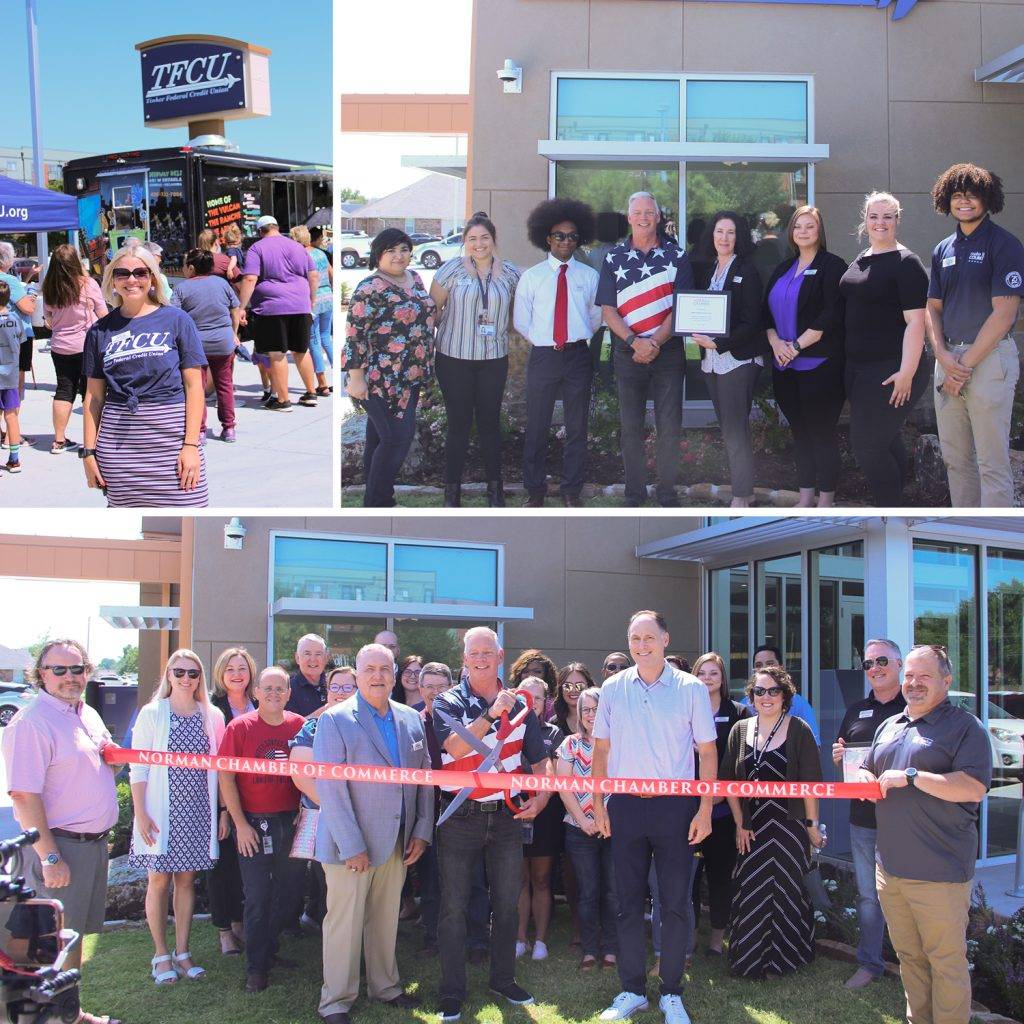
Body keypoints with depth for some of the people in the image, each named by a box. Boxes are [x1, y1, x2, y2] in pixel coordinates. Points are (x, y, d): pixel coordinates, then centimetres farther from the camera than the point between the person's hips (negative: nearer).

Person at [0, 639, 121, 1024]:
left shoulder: (88, 714, 11)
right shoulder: (31, 722, -16)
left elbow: (109, 756, 28)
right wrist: (50, 857, -24)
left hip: (94, 843, 9)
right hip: (59, 844, -9)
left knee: (77, 933, 17)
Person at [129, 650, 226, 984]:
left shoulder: (212, 716, 5)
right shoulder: (151, 714, -2)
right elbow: (138, 768, -3)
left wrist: (223, 811, 4)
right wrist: (141, 814, -10)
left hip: (198, 811, 2)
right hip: (162, 812, -2)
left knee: (186, 880, 9)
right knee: (159, 880, 3)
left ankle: (182, 952, 18)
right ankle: (161, 955, 13)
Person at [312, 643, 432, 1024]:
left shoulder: (411, 719, 7)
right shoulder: (335, 720, -9)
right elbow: (330, 787, -14)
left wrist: (422, 832, 3)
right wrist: (352, 846, -18)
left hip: (398, 843, 5)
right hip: (350, 843, -5)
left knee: (385, 919, 15)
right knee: (344, 922, 2)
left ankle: (385, 985, 31)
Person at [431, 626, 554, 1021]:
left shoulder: (519, 704, 6)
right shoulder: (449, 702, -4)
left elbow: (539, 759, 12)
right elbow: (455, 747, -22)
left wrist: (542, 795, -5)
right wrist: (492, 713, -29)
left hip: (507, 815, 3)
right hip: (460, 818, -3)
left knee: (507, 904, 13)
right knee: (454, 907, 2)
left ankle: (504, 979, 30)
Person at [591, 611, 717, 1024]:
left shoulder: (691, 689, -3)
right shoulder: (613, 689, 3)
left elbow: (707, 752, -1)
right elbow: (601, 749, 10)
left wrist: (705, 811, -6)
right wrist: (597, 804, 6)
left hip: (675, 806, -2)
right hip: (625, 806, 2)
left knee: (675, 904, 3)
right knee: (628, 903, 8)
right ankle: (632, 990, 20)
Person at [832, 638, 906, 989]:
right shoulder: (857, 710, 14)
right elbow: (841, 757, 23)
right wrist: (837, 755, 1)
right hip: (863, 817, 5)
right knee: (868, 894, 10)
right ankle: (869, 963, 19)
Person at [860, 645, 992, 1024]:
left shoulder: (965, 726, -6)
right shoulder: (889, 727, 17)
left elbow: (974, 788, -18)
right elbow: (867, 772, 28)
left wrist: (911, 776, -19)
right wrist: (866, 780, 3)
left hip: (939, 874, -7)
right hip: (890, 866, 7)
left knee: (946, 961, 1)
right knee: (909, 957, 16)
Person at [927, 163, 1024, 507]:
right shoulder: (943, 250, 14)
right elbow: (933, 308, 13)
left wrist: (966, 362, -12)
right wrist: (943, 356, -4)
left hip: (989, 358, -7)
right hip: (948, 359, 7)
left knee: (992, 463, -5)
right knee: (955, 458, 12)